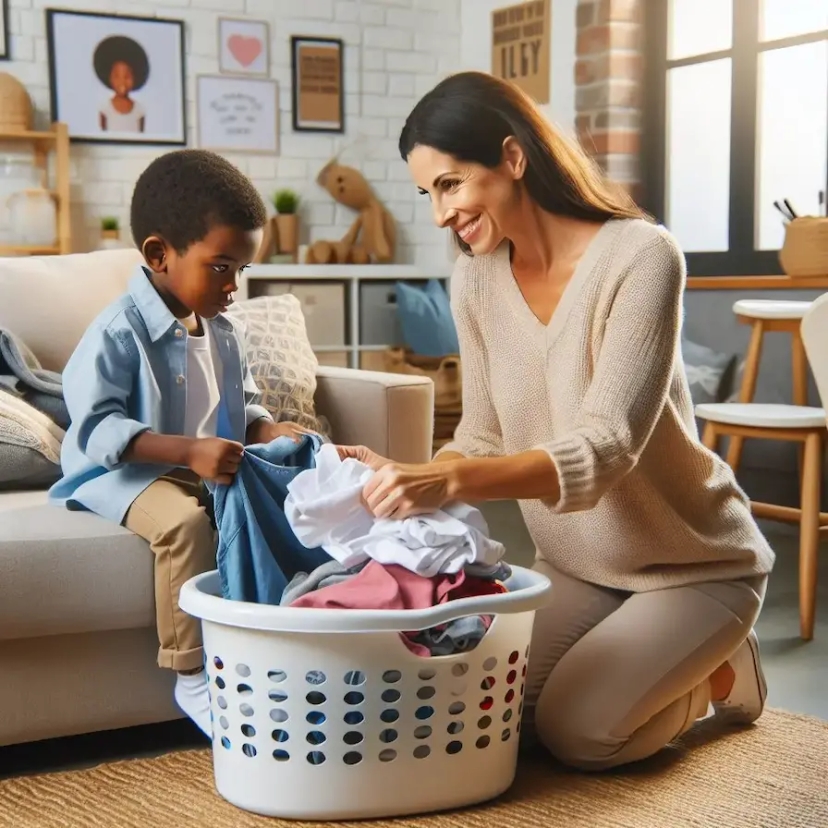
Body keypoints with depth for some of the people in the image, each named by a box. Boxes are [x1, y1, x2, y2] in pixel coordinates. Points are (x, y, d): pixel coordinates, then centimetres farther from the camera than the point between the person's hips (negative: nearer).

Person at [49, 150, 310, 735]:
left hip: (213, 468, 7)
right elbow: (96, 428, -23)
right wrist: (189, 451, -33)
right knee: (185, 521, -36)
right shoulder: (119, 332, -16)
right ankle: (194, 677, -21)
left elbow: (244, 407, 17)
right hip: (126, 471, -7)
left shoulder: (223, 332, 9)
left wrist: (271, 432, -8)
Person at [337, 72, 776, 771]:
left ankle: (718, 675, 13)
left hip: (693, 563, -6)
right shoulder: (476, 280, -6)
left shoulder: (640, 256, -25)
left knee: (577, 733, -18)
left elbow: (607, 446, -33)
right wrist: (408, 474, -22)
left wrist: (449, 481, -47)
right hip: (577, 567, 6)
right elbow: (487, 439, -1)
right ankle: (654, 662, 21)